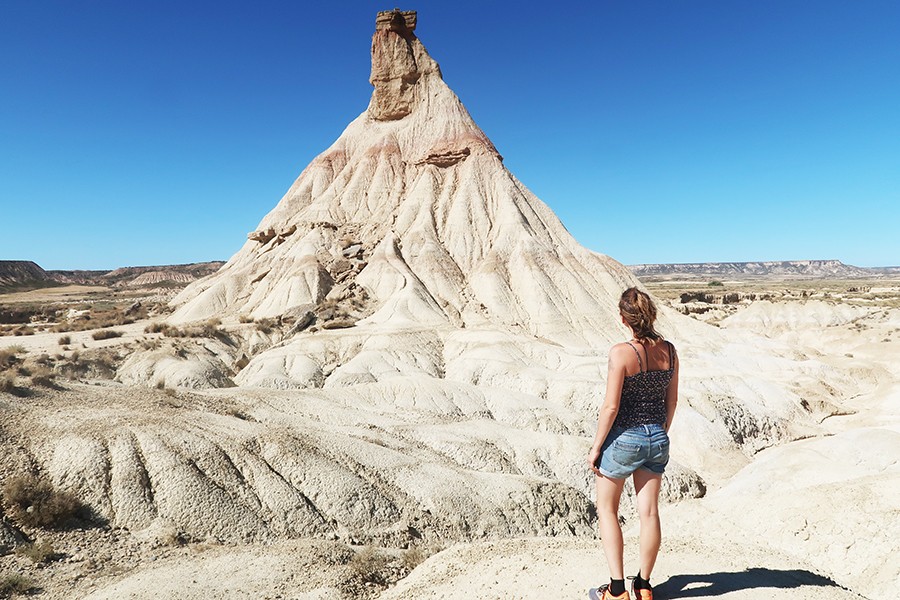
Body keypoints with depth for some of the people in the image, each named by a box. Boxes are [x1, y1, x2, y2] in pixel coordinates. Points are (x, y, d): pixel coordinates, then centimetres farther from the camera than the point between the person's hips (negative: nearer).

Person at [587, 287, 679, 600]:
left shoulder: (621, 352, -20)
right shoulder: (669, 350, -2)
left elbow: (611, 406, -19)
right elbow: (672, 400, 7)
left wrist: (596, 446, -9)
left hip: (624, 438, -5)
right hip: (657, 439, 6)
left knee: (606, 509, 12)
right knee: (649, 512, 13)